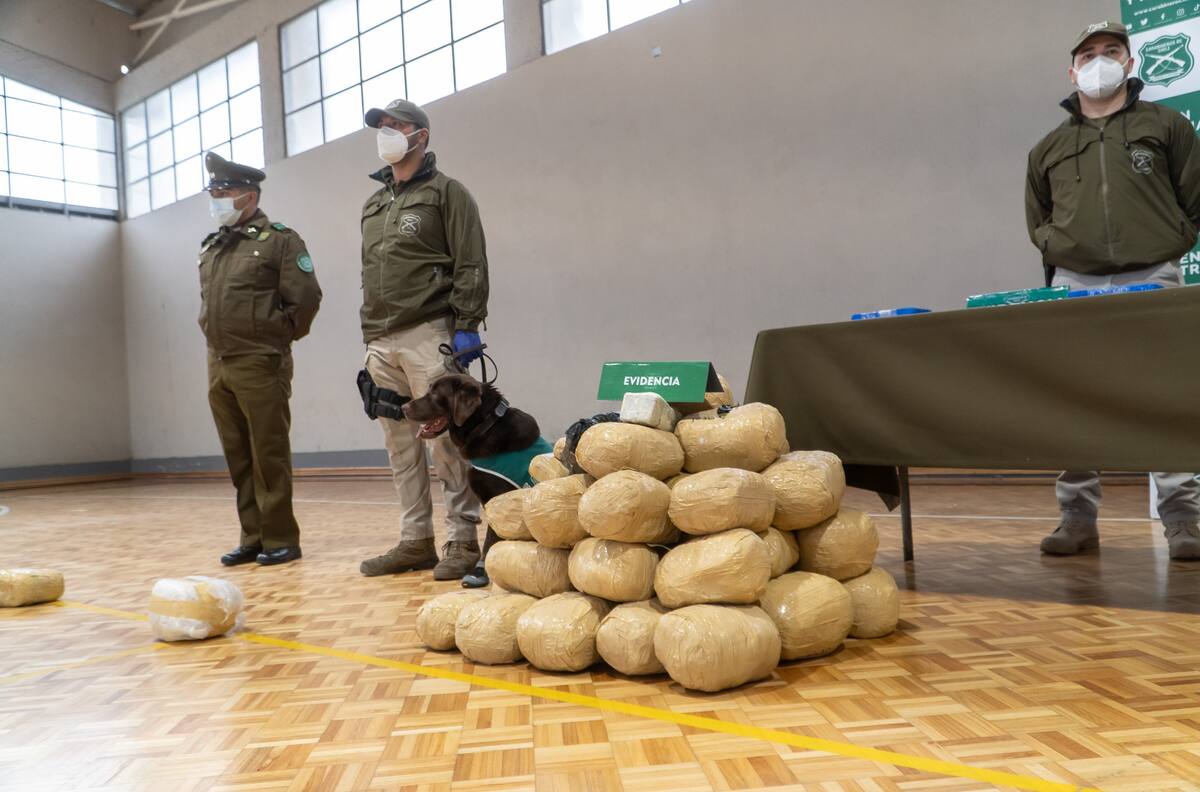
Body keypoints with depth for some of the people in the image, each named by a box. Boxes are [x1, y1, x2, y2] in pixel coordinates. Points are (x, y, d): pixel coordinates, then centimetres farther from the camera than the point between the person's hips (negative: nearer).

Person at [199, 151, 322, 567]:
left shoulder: (280, 240, -3)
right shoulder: (210, 248, 17)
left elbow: (306, 298, -8)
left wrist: (277, 338, 0)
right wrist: (218, 340, 16)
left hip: (260, 365, -7)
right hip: (217, 366, 7)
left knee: (269, 456, -2)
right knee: (238, 459, 10)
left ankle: (280, 540, 7)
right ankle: (253, 538, 19)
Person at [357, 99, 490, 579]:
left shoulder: (445, 193, 3)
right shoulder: (372, 206, 23)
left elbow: (471, 267, -6)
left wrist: (466, 328, -14)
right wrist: (369, 336, 18)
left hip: (429, 336, -7)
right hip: (381, 342, 7)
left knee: (446, 440, -7)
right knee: (400, 446, 8)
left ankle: (463, 541, 1)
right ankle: (415, 542, 16)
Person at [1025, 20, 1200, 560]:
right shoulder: (1049, 149, 17)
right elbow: (1037, 220, 25)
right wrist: (1059, 253, 11)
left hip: (1151, 281, -1)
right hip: (1073, 286, 2)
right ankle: (1079, 517, 4)